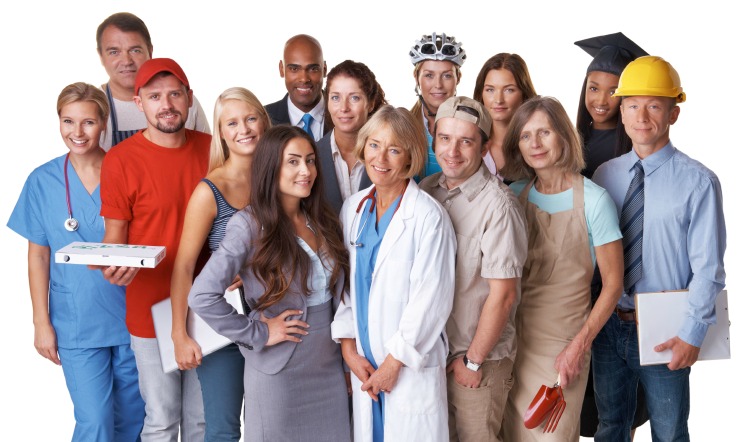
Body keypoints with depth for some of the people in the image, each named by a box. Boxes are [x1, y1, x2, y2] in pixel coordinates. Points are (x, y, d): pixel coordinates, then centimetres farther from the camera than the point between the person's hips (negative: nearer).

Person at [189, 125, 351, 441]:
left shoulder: (323, 220, 5)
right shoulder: (249, 225, -14)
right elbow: (201, 297, -21)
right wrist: (258, 334, -16)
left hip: (329, 366, 5)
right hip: (279, 370, -5)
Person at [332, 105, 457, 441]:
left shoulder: (428, 217, -13)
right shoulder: (353, 208, 5)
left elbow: (430, 299, -14)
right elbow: (344, 283, 9)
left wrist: (394, 363, -11)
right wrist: (348, 347, 1)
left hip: (412, 368, -5)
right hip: (363, 366, 5)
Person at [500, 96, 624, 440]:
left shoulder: (593, 200, -10)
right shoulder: (515, 194, 2)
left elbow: (612, 284, -8)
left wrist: (580, 345, -13)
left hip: (564, 342, -4)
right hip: (513, 336, 4)